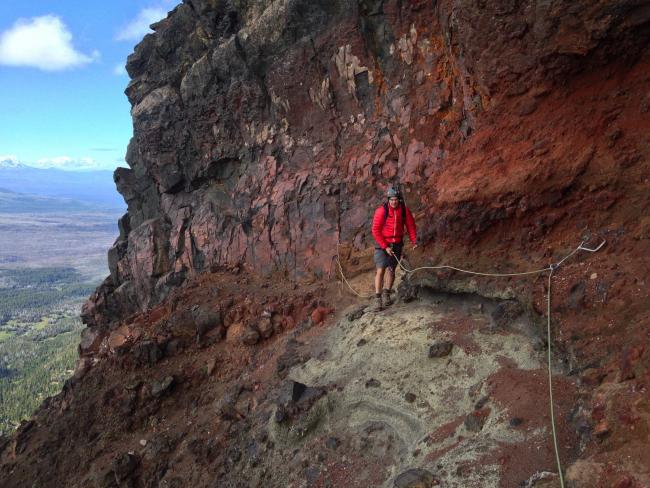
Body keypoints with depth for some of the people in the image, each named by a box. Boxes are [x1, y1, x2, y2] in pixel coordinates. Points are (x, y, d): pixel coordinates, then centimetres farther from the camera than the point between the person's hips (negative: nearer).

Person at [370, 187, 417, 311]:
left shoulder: (404, 210, -5)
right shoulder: (381, 211, -16)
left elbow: (411, 226, 6)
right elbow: (375, 231, -14)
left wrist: (414, 241, -7)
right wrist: (385, 247, -18)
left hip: (397, 244, 4)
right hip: (382, 244, -4)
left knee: (391, 269, 8)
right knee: (380, 270, -12)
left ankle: (386, 295, 18)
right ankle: (377, 298, -10)